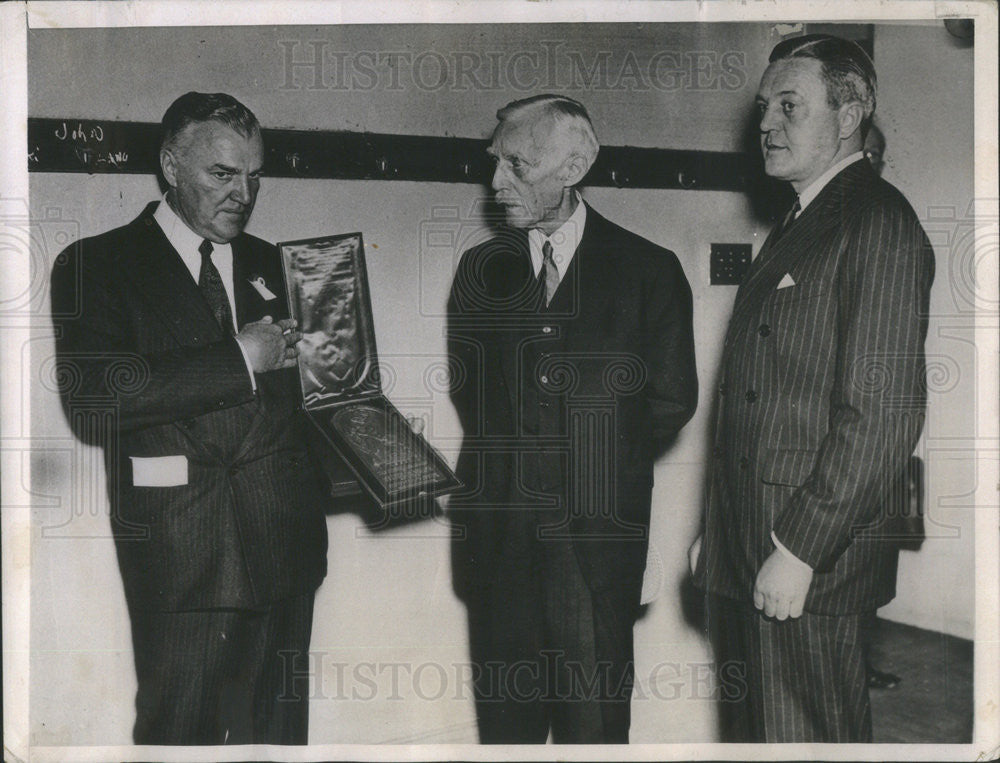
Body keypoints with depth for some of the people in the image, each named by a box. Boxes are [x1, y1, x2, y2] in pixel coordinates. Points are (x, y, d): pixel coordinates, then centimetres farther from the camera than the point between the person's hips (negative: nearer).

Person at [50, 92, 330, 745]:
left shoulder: (266, 262, 17)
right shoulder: (96, 265, 0)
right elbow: (92, 401, -16)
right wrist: (238, 361, -15)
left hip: (284, 539, 5)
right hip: (179, 551, -4)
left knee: (279, 729, 11)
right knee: (179, 730, 2)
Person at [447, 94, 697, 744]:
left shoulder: (649, 270, 1)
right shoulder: (481, 269, 11)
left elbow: (673, 398, 5)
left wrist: (601, 465, 7)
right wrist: (515, 460, 8)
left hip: (598, 527, -2)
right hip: (499, 527, 3)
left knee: (594, 714, 3)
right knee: (505, 708, 8)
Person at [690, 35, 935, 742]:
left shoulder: (880, 222, -12)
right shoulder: (795, 226, 18)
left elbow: (886, 412, -20)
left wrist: (799, 549, -20)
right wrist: (720, 530, 14)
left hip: (809, 564, -9)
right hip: (745, 557, 9)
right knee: (749, 730, 18)